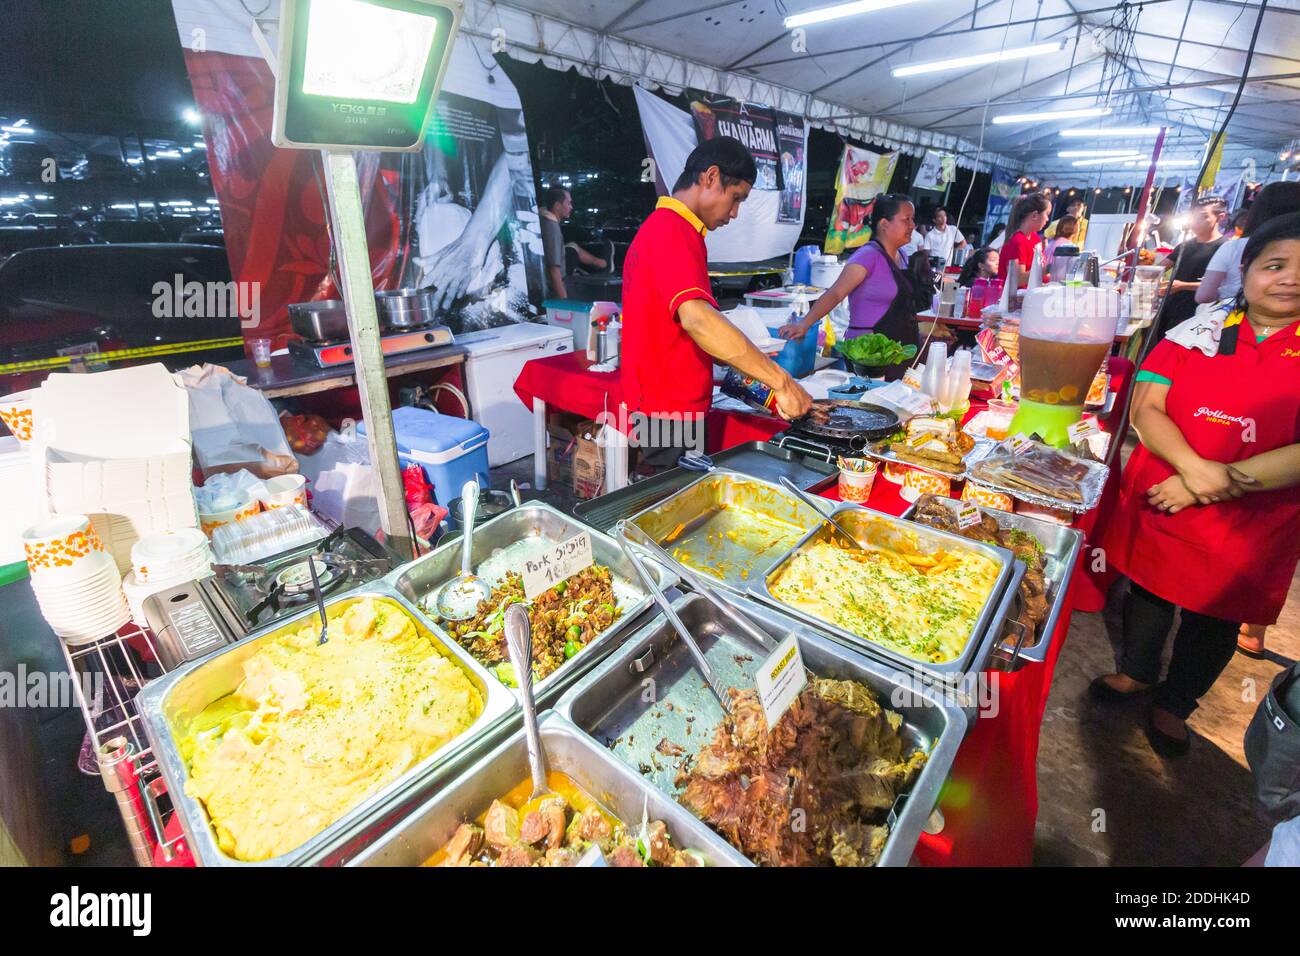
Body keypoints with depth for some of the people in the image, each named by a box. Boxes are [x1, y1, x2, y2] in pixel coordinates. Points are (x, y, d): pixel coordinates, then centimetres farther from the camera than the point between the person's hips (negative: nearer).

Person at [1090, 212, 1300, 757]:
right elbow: (1146, 409, -7)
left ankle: (1174, 706, 39)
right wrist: (1193, 465, -23)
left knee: (1214, 619, 15)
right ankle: (1136, 672, 44)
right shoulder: (1198, 333, -2)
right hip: (1158, 503, 1)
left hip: (1251, 524, 0)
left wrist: (1213, 485, -20)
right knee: (1149, 588, 18)